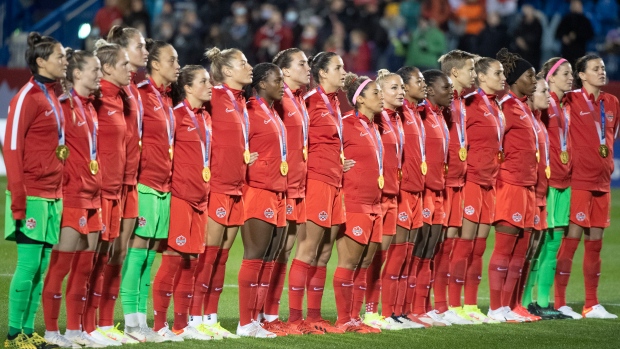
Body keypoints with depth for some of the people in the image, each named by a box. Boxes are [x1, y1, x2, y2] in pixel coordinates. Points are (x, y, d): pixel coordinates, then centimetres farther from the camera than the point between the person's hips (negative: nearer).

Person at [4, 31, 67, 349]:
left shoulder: (51, 97, 15)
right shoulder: (27, 97, -10)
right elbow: (11, 148, -13)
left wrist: (60, 193, 14)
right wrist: (18, 200, -18)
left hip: (52, 195, 8)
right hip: (32, 196, -8)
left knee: (41, 267, 7)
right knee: (28, 264, -7)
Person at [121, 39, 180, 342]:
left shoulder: (166, 99, 17)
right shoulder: (141, 95, -9)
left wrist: (168, 180, 17)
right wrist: (132, 179, -16)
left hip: (163, 187, 8)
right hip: (144, 184, -8)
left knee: (150, 255, 8)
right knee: (137, 249, -7)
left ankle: (142, 321, 10)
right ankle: (132, 323, -7)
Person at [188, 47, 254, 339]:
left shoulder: (239, 102, 15)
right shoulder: (215, 98, -10)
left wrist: (245, 159, 10)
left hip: (235, 187, 8)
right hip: (215, 185, -8)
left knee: (221, 257, 9)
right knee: (208, 254, -6)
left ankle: (211, 318, 14)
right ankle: (196, 318, -3)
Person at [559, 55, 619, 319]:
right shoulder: (572, 100, -6)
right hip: (578, 179, -6)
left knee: (595, 242, 8)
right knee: (572, 237, -8)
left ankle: (592, 305, 13)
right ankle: (559, 304, -4)